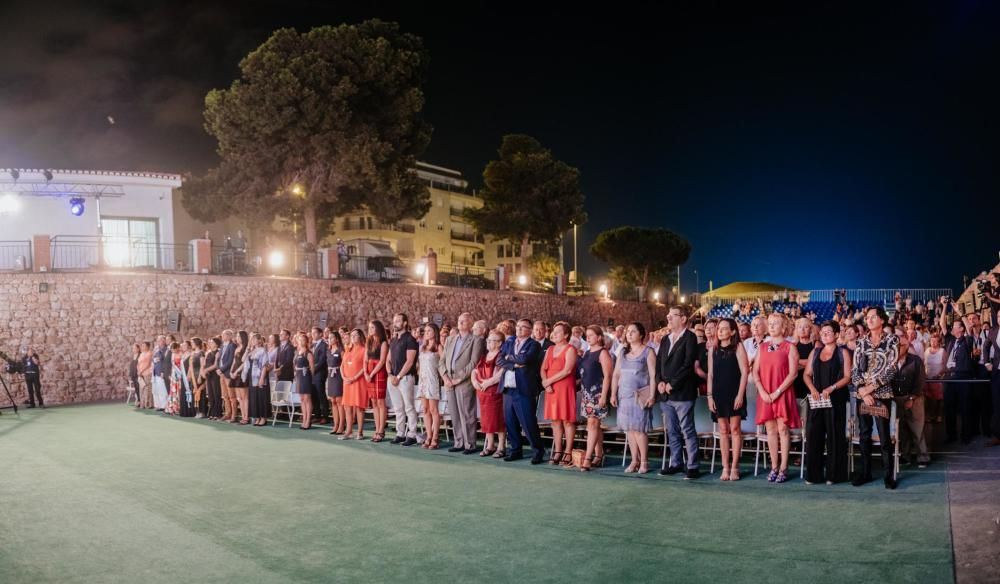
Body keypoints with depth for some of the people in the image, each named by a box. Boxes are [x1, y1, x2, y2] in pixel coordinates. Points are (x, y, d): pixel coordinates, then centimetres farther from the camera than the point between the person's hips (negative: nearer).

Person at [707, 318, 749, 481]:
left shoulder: (738, 347, -2)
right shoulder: (714, 350, 10)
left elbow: (744, 372, -6)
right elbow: (710, 374, 10)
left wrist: (740, 394, -13)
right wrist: (710, 396, 4)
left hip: (734, 393, -4)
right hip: (719, 394, 4)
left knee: (735, 429, -2)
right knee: (723, 430, 5)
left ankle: (734, 467, 3)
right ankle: (725, 467, 9)